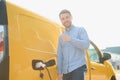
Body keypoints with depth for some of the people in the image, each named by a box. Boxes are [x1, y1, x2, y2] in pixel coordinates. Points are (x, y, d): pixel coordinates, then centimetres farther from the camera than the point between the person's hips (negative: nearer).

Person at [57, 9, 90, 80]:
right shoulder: (61, 37, 19)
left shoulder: (80, 30, 7)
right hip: (66, 70, 5)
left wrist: (70, 39, -16)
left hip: (78, 68, -5)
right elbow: (59, 55, 15)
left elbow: (86, 45, -10)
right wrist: (60, 72, 9)